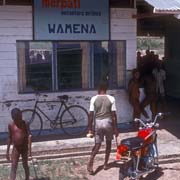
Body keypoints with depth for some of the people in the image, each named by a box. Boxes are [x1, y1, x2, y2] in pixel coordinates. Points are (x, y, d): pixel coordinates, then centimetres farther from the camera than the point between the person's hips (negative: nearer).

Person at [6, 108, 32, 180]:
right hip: (15, 148, 1)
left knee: (25, 165, 15)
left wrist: (29, 148, -29)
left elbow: (29, 136, -16)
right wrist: (7, 151, 7)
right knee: (13, 168, -4)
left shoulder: (25, 124, -9)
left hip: (24, 147, -1)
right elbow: (10, 138, 6)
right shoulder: (10, 125, -3)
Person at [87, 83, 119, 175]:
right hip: (108, 122, -1)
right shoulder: (111, 98, -3)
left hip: (98, 123, 1)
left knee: (97, 144, 10)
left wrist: (90, 128, 2)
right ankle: (105, 164, 22)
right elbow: (114, 114, -5)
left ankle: (90, 162, -10)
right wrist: (115, 128, 2)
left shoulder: (94, 99, -2)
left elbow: (91, 114, -4)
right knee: (108, 142, 19)